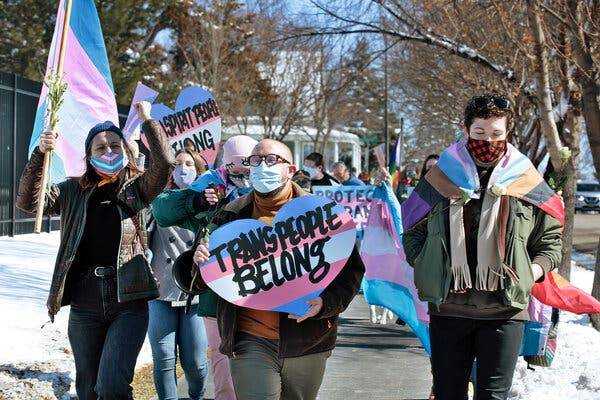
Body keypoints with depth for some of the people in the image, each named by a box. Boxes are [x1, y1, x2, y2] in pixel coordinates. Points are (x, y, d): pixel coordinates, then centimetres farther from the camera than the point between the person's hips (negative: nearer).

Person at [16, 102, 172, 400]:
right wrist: (40, 153, -11)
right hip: (84, 306, 3)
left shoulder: (136, 188, 5)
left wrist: (147, 121, -13)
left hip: (128, 304, -3)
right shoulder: (73, 191, 9)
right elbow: (27, 201, -2)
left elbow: (164, 164, -11)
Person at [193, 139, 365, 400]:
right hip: (251, 342, 0)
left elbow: (351, 269, 2)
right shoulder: (232, 216, 5)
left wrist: (325, 302, -16)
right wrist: (200, 262, -11)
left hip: (307, 343, 1)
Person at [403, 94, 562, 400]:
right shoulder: (441, 177, 6)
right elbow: (412, 231, 14)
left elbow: (550, 239, 10)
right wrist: (427, 270, 1)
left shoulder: (527, 181, 4)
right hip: (447, 309, 2)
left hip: (505, 309, -1)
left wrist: (531, 272, -6)